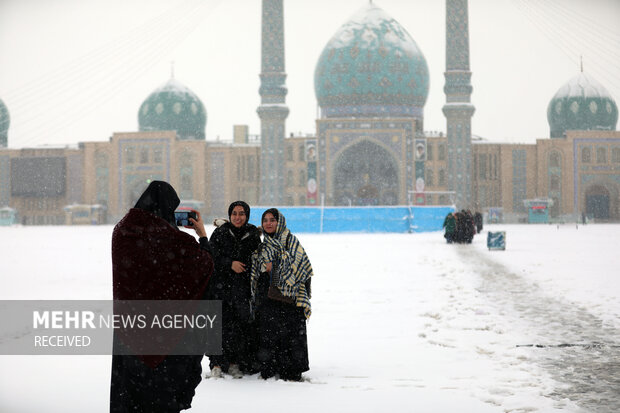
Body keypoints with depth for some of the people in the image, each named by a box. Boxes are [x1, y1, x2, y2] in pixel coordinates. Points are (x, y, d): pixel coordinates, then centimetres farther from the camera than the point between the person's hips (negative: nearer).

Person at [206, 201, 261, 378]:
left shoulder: (253, 234, 8)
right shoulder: (220, 234, 2)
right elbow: (212, 257, -2)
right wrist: (230, 264, -16)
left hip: (244, 286, 2)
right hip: (221, 285, -2)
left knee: (243, 324, -3)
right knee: (222, 324, -6)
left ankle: (235, 363, 6)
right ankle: (218, 363, 2)